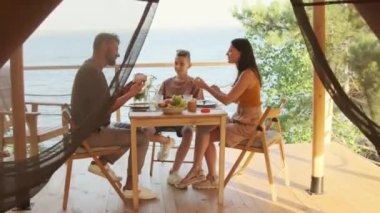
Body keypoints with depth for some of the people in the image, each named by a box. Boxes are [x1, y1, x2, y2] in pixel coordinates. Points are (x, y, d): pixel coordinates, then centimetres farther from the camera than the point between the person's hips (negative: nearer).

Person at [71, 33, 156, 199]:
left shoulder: (91, 68, 12)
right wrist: (131, 94, -16)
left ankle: (101, 163, 14)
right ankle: (130, 187, -2)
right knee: (142, 136, -11)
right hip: (91, 133, -10)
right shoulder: (93, 72, -21)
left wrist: (126, 89, 3)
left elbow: (104, 102, 14)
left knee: (136, 130, 18)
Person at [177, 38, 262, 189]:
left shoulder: (247, 74, -19)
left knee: (204, 133, -10)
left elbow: (227, 100, -21)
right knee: (203, 131, 0)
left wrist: (206, 87, -11)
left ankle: (197, 171, 8)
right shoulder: (245, 72, 11)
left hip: (247, 125, -9)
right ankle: (212, 178, 1)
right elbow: (235, 99, 16)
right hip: (241, 121, 9)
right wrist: (218, 91, 1)